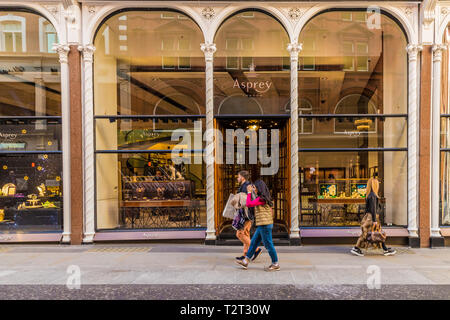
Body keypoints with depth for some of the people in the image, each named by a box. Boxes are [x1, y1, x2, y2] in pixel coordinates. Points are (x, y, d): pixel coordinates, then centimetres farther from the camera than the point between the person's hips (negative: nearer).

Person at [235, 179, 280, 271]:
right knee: (254, 242, 12)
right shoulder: (265, 198, 14)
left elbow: (249, 204, -21)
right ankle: (245, 261, 19)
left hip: (265, 225, -10)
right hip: (262, 225, 10)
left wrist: (249, 192, -13)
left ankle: (275, 264, 12)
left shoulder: (261, 198, -17)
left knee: (268, 244, 0)